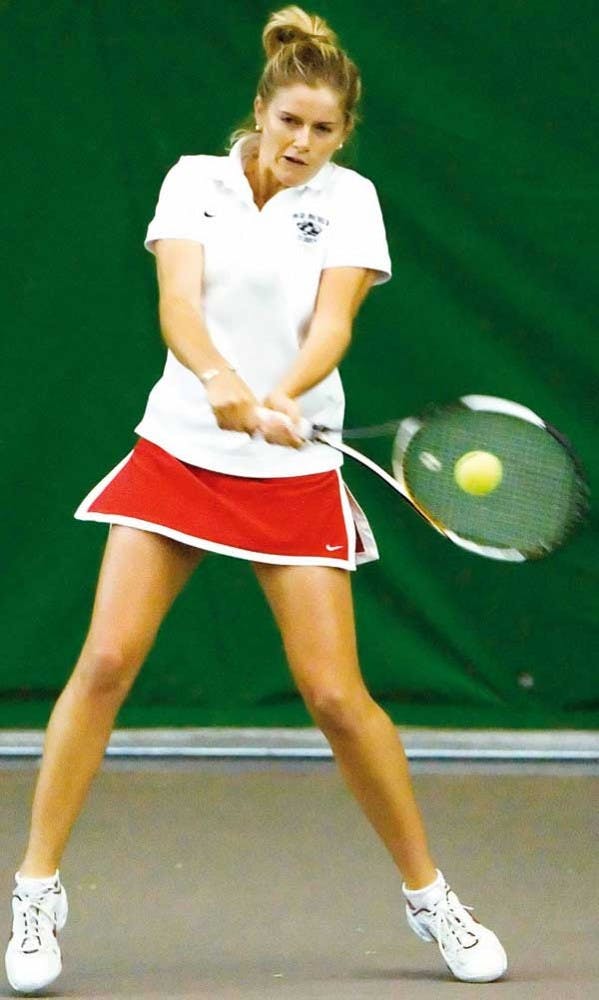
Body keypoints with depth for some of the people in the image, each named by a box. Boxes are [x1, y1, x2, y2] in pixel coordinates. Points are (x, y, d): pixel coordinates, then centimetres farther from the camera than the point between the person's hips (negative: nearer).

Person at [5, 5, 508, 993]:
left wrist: (278, 398, -34)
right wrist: (219, 380, -35)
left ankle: (429, 894, 12)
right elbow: (177, 300, -14)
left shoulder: (348, 200, 0)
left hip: (293, 470, -1)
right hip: (177, 453, 1)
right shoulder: (195, 180, 1)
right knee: (105, 661, -9)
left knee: (336, 695, -5)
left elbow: (332, 324, -14)